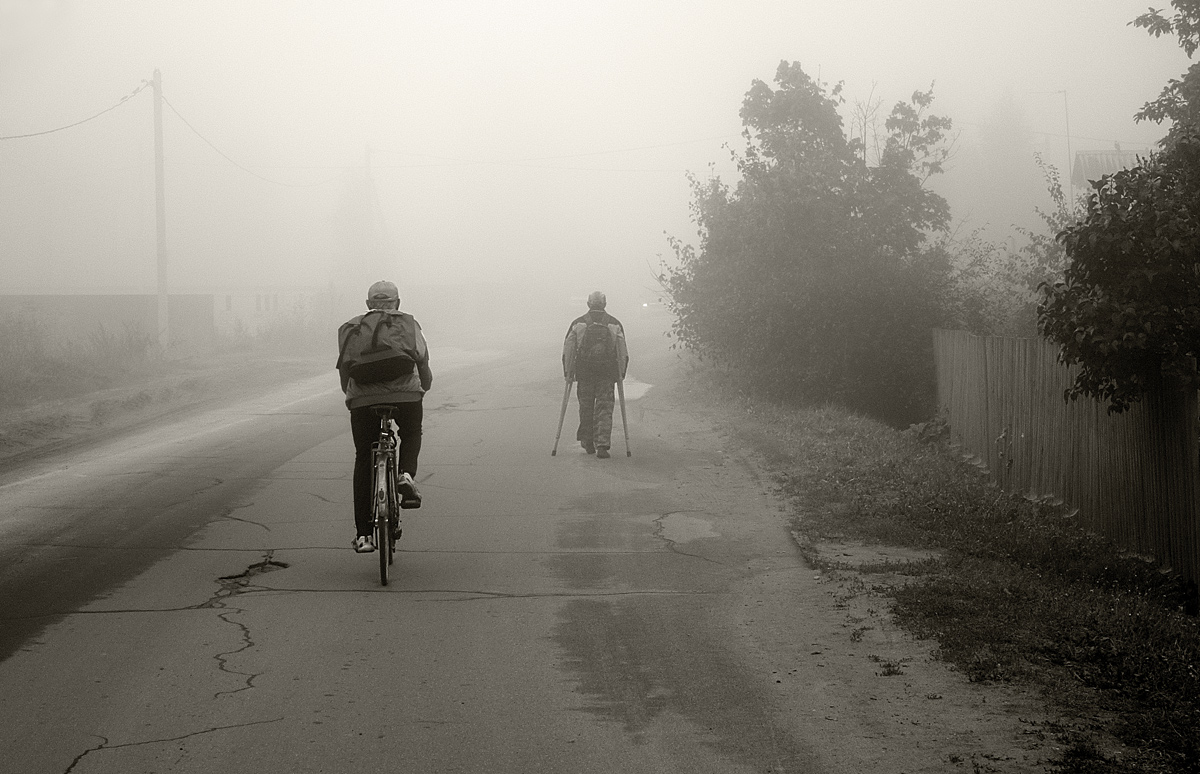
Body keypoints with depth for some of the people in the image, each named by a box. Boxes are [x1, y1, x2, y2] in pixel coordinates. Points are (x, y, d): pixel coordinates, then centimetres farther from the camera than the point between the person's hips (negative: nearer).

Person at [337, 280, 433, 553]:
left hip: (362, 398, 1)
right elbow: (422, 358, 7)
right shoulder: (407, 323, 15)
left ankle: (363, 533, 4)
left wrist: (348, 392, 30)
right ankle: (406, 475, -2)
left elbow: (344, 366, 14)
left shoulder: (350, 328, 19)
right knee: (411, 435, 29)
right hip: (405, 394, -1)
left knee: (363, 460, 9)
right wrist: (425, 384, 24)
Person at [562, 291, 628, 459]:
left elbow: (568, 350, 1)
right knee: (604, 408, 1)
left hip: (584, 372, 0)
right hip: (607, 373, 0)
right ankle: (602, 445, -10)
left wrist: (568, 372, 7)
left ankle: (588, 443, 21)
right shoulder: (615, 324, 4)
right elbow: (623, 352, 4)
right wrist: (621, 373, 11)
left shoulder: (578, 323, 2)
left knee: (586, 407, 14)